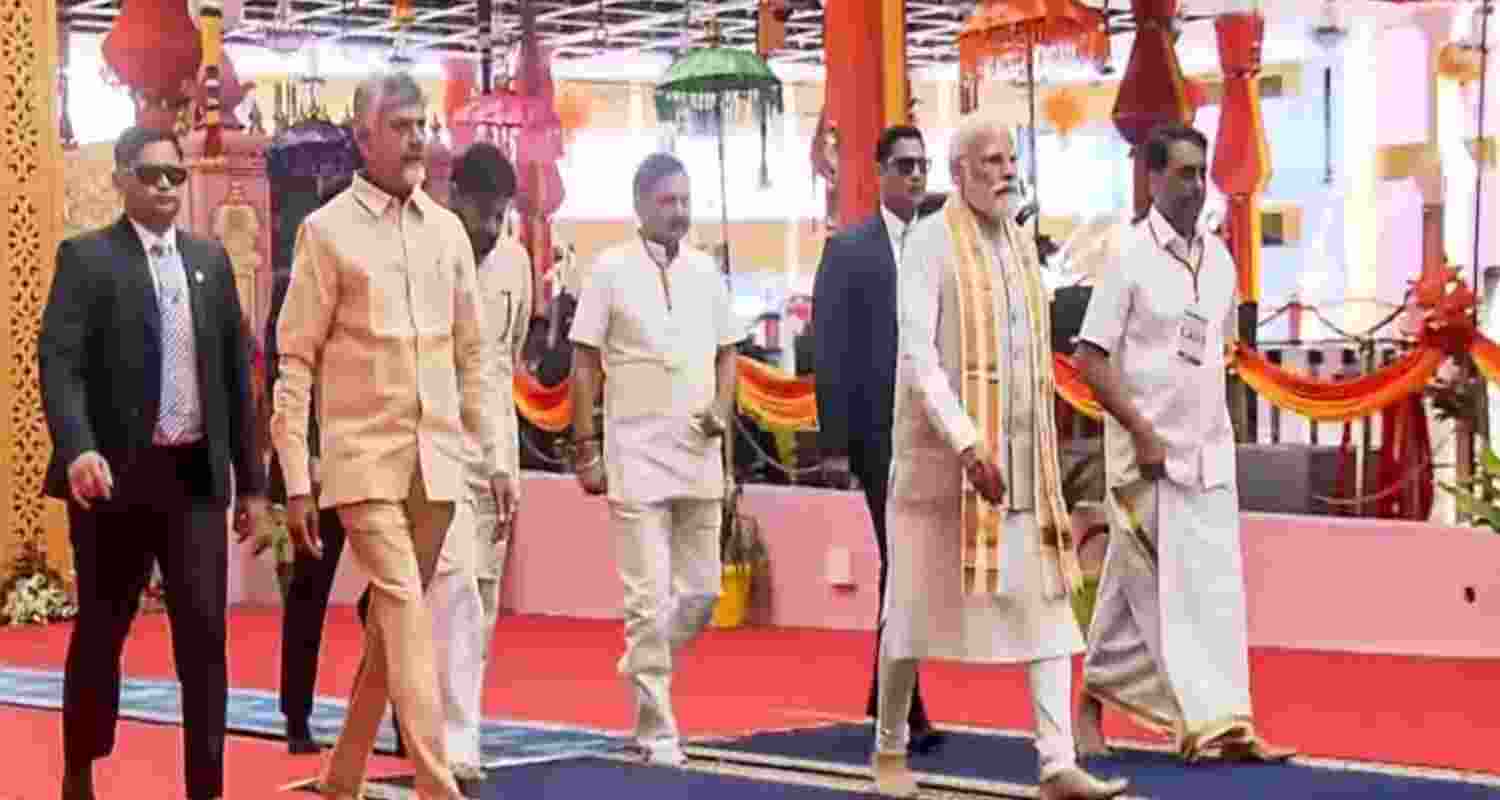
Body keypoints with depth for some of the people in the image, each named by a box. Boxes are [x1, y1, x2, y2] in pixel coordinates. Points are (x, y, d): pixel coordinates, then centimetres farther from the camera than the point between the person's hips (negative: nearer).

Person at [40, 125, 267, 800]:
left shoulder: (211, 260, 12)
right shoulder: (86, 257, -1)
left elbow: (235, 372, 14)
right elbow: (59, 363, -13)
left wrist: (250, 478, 12)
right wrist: (78, 449, -29)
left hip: (196, 474, 3)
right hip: (116, 473, -3)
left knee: (205, 636, -1)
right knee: (100, 632, 9)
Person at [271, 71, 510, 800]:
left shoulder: (447, 229, 11)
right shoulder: (327, 230, -3)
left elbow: (472, 353, 16)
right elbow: (295, 362, -4)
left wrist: (495, 454, 11)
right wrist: (296, 481, -8)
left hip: (437, 458, 5)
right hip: (364, 457, -5)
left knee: (390, 619, 10)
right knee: (406, 614, -13)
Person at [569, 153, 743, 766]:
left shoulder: (704, 269, 9)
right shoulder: (610, 269, -4)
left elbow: (726, 349, 17)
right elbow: (584, 364, -3)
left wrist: (722, 407, -1)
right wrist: (586, 449, -7)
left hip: (700, 457, 5)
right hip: (637, 457, -5)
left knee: (702, 591, 8)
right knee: (649, 600, -5)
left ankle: (641, 676, 31)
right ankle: (656, 730, 3)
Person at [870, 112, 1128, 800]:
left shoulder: (1021, 244, 10)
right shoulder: (929, 243, -11)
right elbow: (916, 357, -19)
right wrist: (967, 445, -28)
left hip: (1019, 459, 6)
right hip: (942, 452, -6)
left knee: (1048, 602, -4)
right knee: (918, 603, 6)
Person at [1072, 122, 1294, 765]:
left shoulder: (1218, 258, 9)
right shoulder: (1130, 256, -10)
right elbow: (1089, 358, -12)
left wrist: (1211, 425, 12)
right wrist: (1143, 433, -15)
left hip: (1209, 453, 6)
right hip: (1149, 454, -6)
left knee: (1217, 584, 2)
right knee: (1140, 590, -1)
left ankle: (1226, 724, 4)